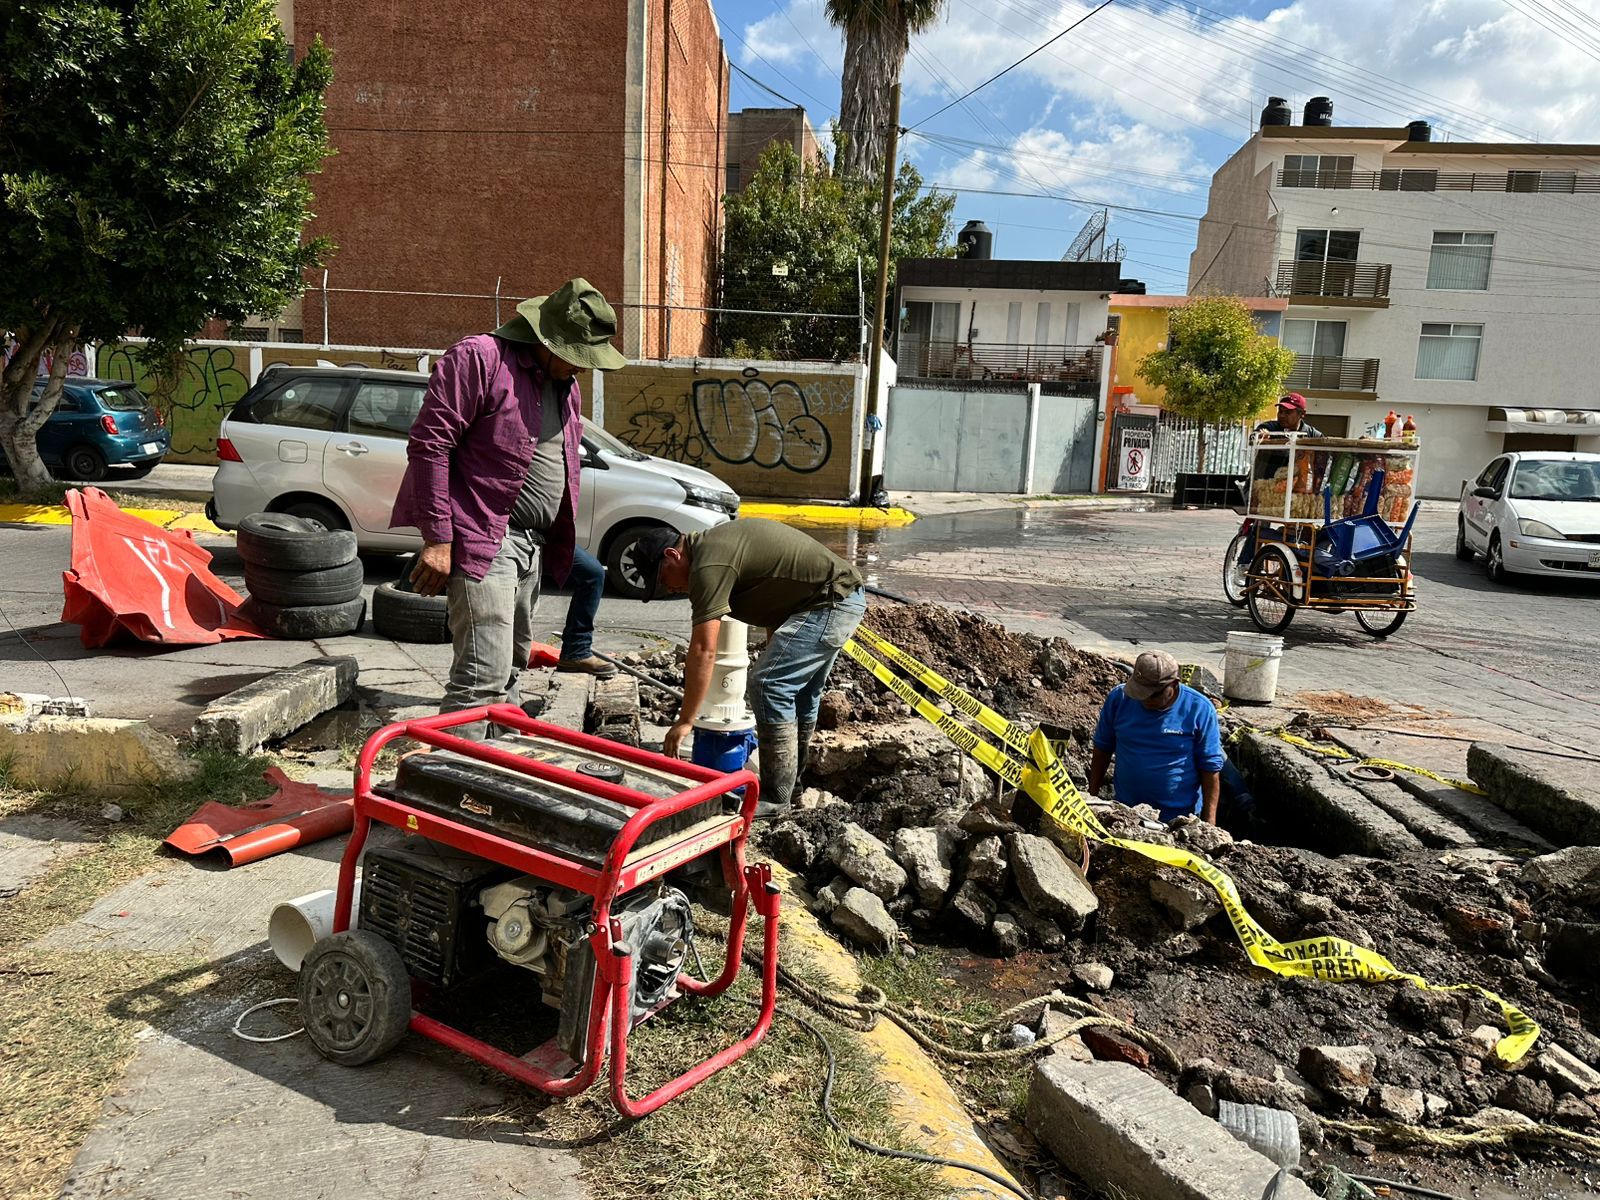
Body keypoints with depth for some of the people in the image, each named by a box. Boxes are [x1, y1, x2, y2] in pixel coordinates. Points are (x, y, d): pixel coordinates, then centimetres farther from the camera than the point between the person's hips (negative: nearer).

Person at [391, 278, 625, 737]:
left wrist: (559, 542, 22)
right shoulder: (479, 358, -11)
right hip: (483, 541, -9)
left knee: (509, 671, 18)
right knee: (482, 676, -16)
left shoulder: (565, 383, 17)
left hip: (531, 541, 9)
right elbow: (428, 444, -15)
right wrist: (437, 538, -20)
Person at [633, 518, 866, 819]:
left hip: (831, 604, -11)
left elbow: (703, 650, -21)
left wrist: (685, 721, -17)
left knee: (767, 685, -11)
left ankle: (775, 799, -4)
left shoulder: (708, 565, -17)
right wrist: (775, 656, 23)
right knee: (800, 692, 20)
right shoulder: (716, 542, 14)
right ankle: (791, 783, 33)